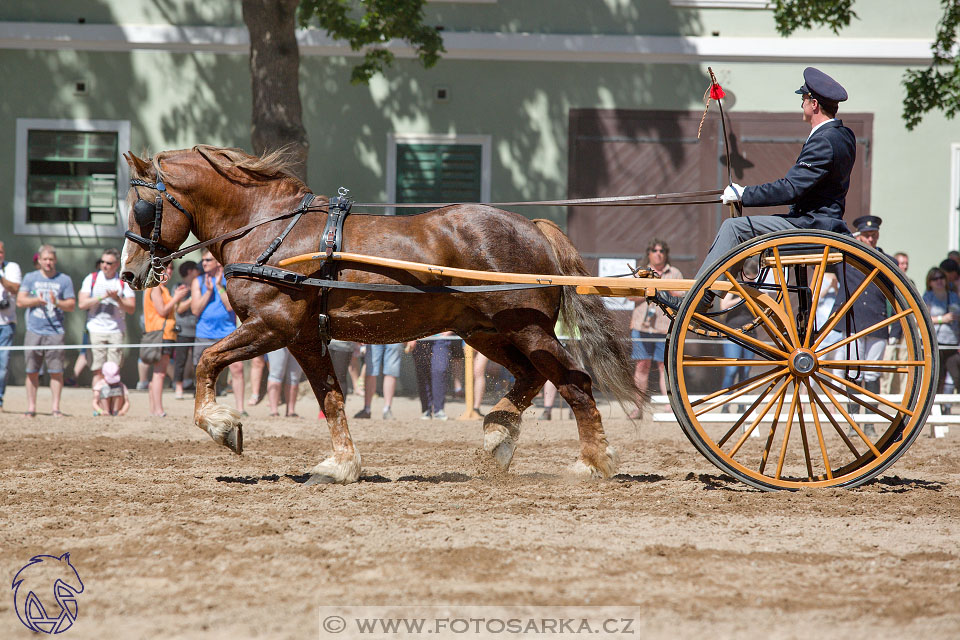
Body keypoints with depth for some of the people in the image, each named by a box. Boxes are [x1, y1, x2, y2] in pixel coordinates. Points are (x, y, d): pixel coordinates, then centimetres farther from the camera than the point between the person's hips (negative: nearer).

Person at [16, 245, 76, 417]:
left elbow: (72, 305, 6)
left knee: (56, 371, -6)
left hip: (55, 332, -1)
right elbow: (20, 301, 5)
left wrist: (57, 302, -13)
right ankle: (31, 407, 7)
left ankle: (55, 407, -2)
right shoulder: (30, 278, 12)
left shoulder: (64, 280, 10)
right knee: (32, 371, 1)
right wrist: (36, 300, -12)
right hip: (34, 331, 1)